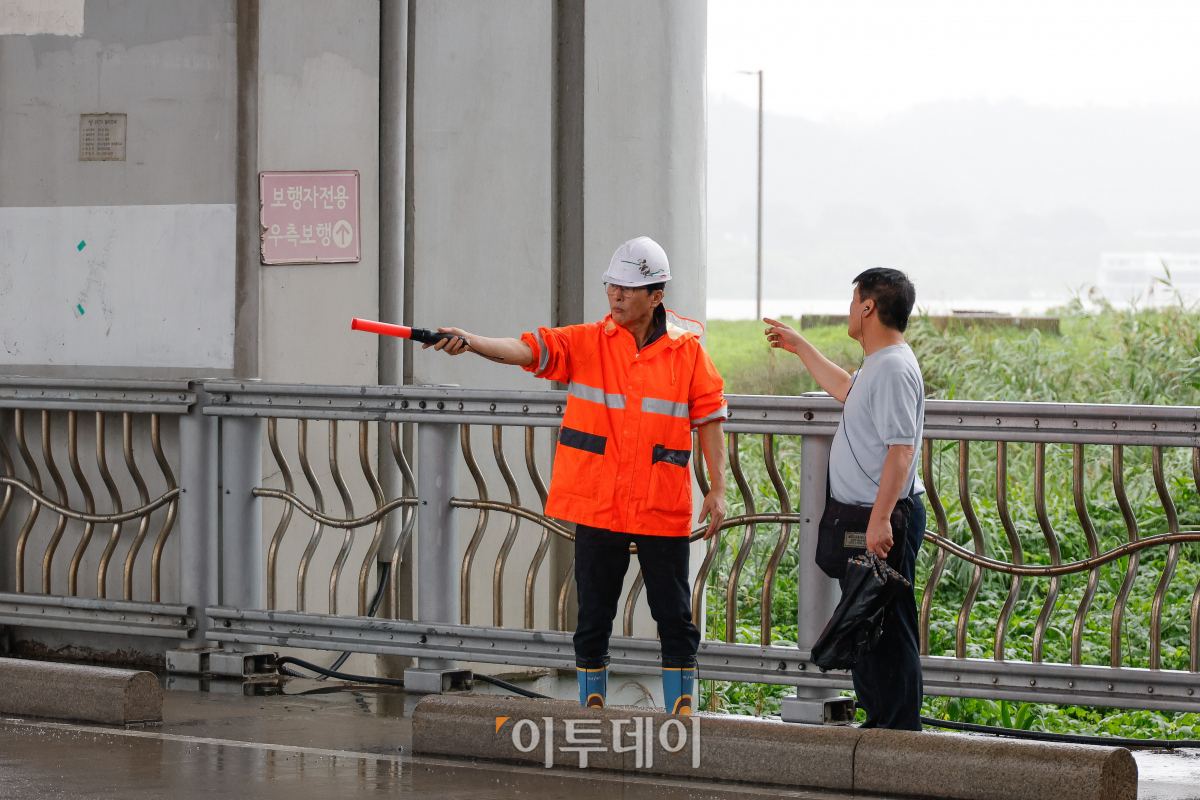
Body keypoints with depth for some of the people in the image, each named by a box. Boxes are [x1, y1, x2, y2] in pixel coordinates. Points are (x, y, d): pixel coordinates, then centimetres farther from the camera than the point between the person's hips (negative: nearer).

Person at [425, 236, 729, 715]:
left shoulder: (686, 351, 1)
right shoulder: (585, 343, 1)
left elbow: (709, 416, 5)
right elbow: (526, 349, -12)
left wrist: (718, 488, 1)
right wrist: (470, 343, -30)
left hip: (664, 509, -1)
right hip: (597, 506, 1)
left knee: (674, 616, 3)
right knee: (593, 615, 7)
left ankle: (681, 710, 13)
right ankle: (591, 707, 19)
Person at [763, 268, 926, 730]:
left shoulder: (894, 369, -19)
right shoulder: (878, 365, 15)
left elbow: (901, 449, -27)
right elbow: (845, 389, 39)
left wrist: (880, 519, -31)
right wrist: (799, 347, 44)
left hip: (885, 522, -11)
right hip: (865, 518, 11)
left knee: (889, 629, -8)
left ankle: (901, 731, -6)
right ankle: (877, 723, 26)